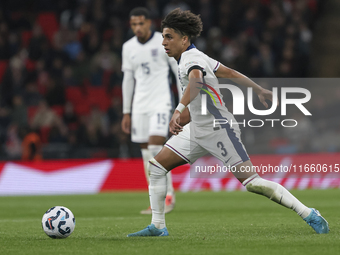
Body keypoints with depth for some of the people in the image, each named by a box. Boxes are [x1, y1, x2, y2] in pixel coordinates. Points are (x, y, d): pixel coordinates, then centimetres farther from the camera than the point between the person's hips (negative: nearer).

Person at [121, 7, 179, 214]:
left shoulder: (164, 42, -3)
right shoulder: (128, 47, 10)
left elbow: (179, 71, 0)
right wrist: (126, 112, 14)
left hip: (161, 102, -5)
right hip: (140, 104, 5)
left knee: (155, 145, -19)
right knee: (146, 153, 1)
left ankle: (169, 194, -8)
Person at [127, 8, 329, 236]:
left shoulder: (191, 58, -20)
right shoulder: (194, 57, 10)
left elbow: (196, 80, -44)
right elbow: (231, 73, 20)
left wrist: (179, 111, -57)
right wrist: (259, 90, 31)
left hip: (219, 130, -10)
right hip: (197, 130, 10)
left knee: (251, 182, -12)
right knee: (156, 166, 2)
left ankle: (310, 215, -5)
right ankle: (158, 227, 8)